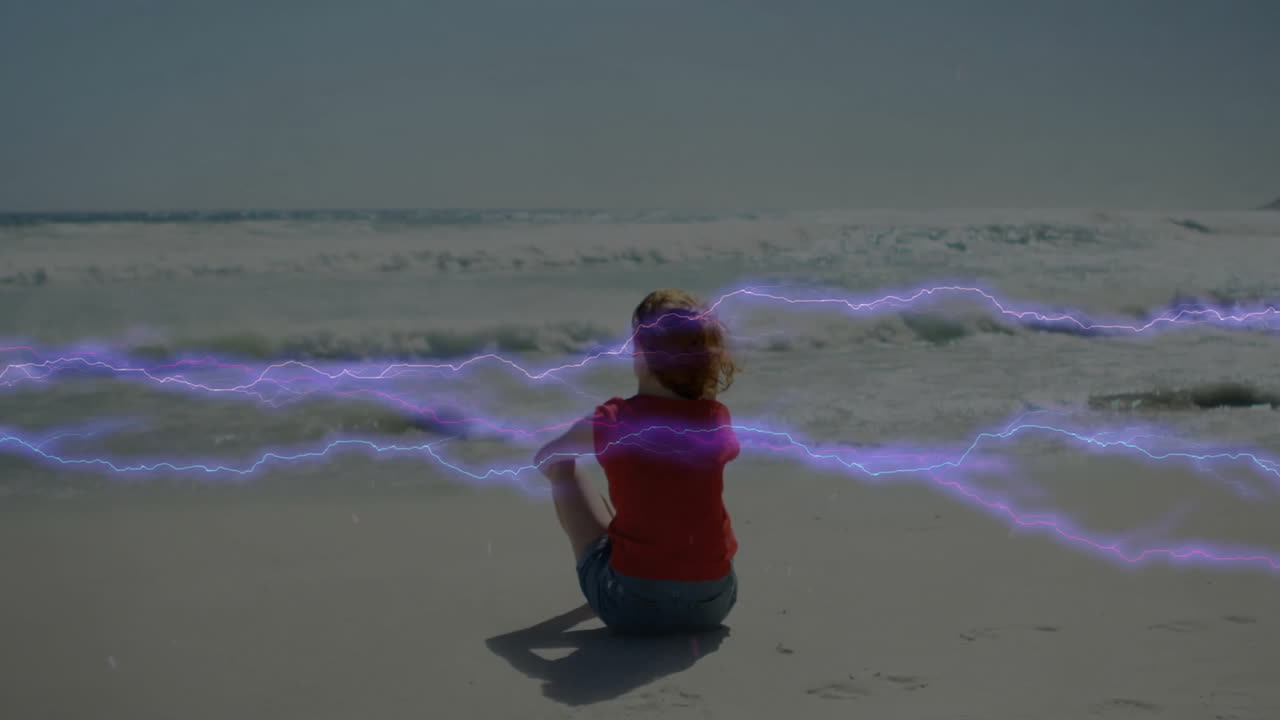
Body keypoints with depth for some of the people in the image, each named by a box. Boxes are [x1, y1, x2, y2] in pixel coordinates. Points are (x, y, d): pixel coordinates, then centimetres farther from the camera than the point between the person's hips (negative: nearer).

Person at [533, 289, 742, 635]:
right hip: (713, 604, 3)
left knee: (562, 467, 16)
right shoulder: (718, 420, -4)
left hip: (631, 607, -3)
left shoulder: (608, 423, -10)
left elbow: (544, 460, 9)